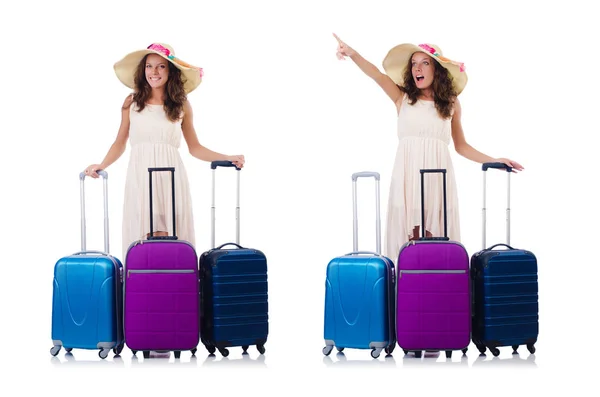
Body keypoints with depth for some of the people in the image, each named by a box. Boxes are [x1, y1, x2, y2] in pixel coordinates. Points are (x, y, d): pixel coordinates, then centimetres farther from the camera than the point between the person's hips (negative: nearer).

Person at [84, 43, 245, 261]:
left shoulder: (181, 105, 8)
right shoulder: (132, 102, 7)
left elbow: (194, 147, 14)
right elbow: (120, 143, 13)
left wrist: (228, 159, 5)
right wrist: (101, 166, -2)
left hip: (170, 178, 0)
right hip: (140, 178, 0)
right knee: (143, 239, -4)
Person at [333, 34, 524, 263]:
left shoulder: (451, 104, 13)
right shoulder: (402, 97, 9)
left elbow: (461, 146, 21)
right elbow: (378, 75, -8)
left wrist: (494, 161, 15)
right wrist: (352, 54, -26)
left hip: (437, 174, 1)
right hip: (408, 173, -1)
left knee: (437, 235, -5)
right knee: (407, 234, -7)